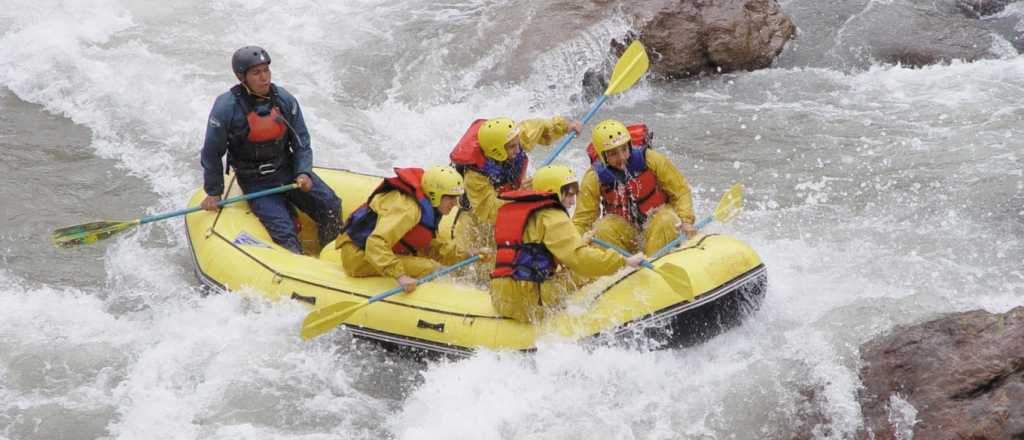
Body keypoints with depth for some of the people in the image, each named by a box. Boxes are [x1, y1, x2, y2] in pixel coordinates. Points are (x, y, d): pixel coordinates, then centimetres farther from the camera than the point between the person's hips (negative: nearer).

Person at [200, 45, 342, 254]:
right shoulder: (227, 108, -14)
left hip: (288, 170, 4)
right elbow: (212, 154, -3)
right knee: (284, 232, -22)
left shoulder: (284, 100, -3)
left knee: (330, 205, -16)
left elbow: (301, 144, 5)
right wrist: (214, 192, 2)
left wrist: (303, 173, -11)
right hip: (256, 182, -3)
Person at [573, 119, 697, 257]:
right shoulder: (594, 179, -16)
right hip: (623, 227, 1)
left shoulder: (651, 160, -18)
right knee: (602, 230, -30)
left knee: (667, 221, -33)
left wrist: (686, 221, -23)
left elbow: (680, 190, -9)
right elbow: (581, 221, -11)